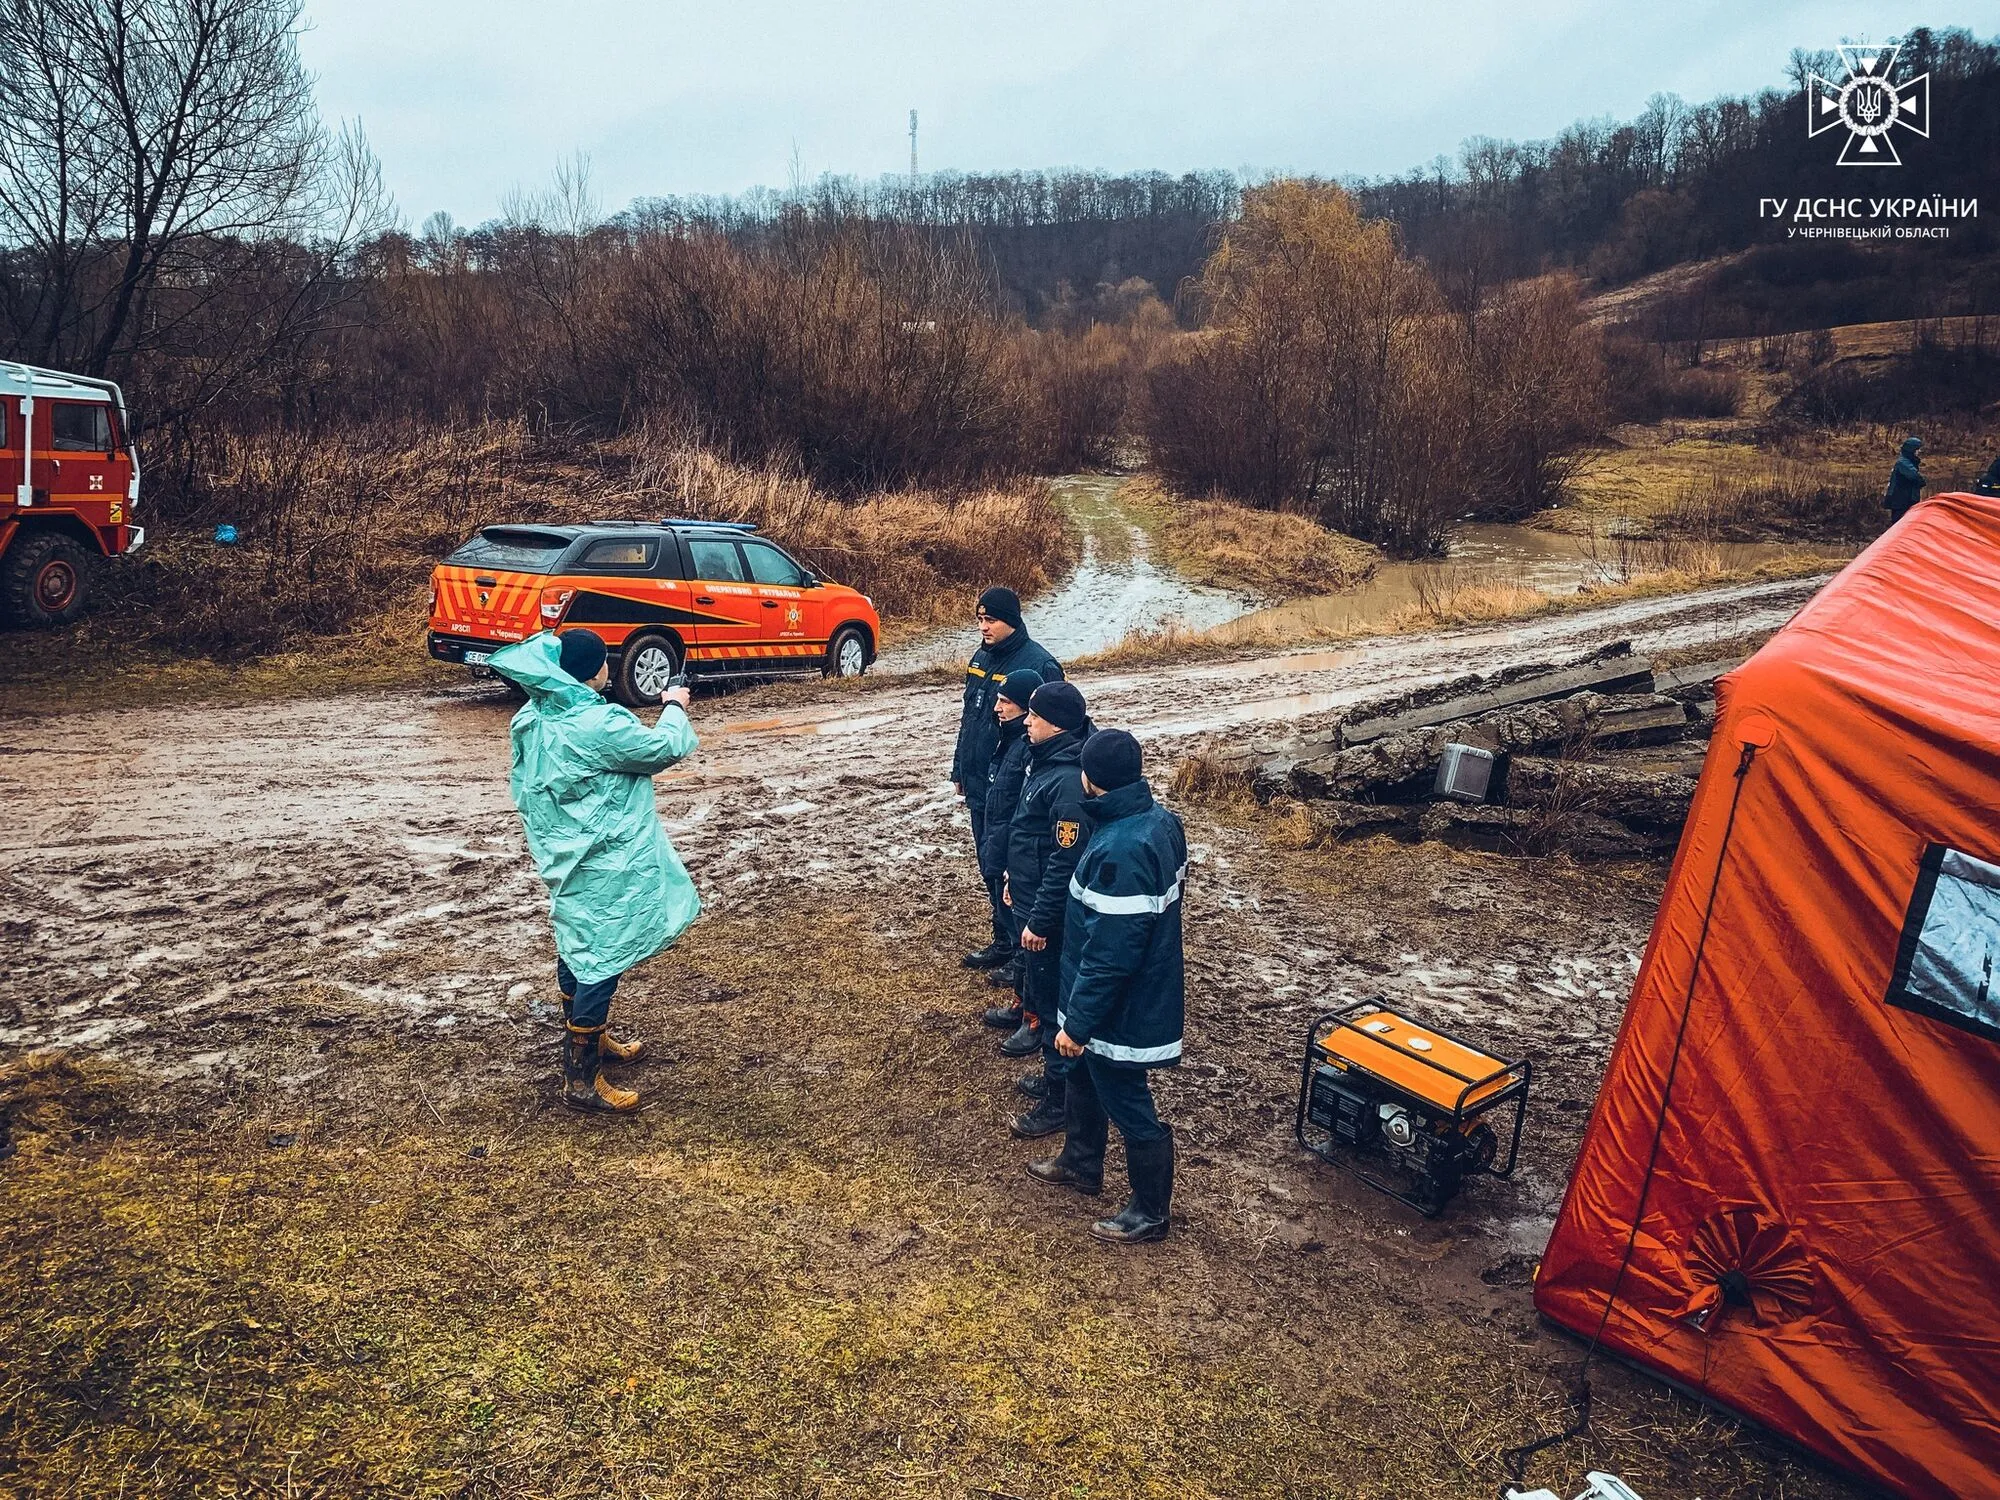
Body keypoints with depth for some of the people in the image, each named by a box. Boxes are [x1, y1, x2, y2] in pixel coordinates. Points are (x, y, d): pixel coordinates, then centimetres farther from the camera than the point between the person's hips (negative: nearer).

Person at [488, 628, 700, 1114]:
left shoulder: (533, 718, 1)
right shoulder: (599, 726, -26)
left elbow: (525, 788, 13)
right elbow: (666, 748, -14)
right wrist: (675, 707, 5)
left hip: (563, 857, 10)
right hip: (604, 866, -10)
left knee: (576, 951, 22)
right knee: (602, 962, -2)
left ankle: (590, 1041, 41)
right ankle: (581, 1081, 5)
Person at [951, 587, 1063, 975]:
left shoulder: (1038, 665, -16)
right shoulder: (980, 658, 10)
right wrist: (959, 771, 19)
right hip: (978, 784, 9)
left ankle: (1009, 944, 13)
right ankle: (1006, 939, 29)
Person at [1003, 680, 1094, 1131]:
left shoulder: (1068, 780, -27)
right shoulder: (1046, 761, 4)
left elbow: (1067, 861, -27)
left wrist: (1040, 921, -22)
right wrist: (1014, 881, 22)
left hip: (1050, 912, -10)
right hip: (1029, 899, 10)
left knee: (1054, 1000, 2)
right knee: (1038, 985, 23)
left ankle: (1060, 1098, 15)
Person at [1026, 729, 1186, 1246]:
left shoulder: (1120, 852, -33)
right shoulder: (1161, 821, -4)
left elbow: (1109, 955, -30)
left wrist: (1077, 1022, -18)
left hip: (1120, 1009, -9)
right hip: (1148, 987, 9)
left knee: (1129, 1107, 10)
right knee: (1085, 1081, 28)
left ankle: (1150, 1211, 30)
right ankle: (1081, 1164, 49)